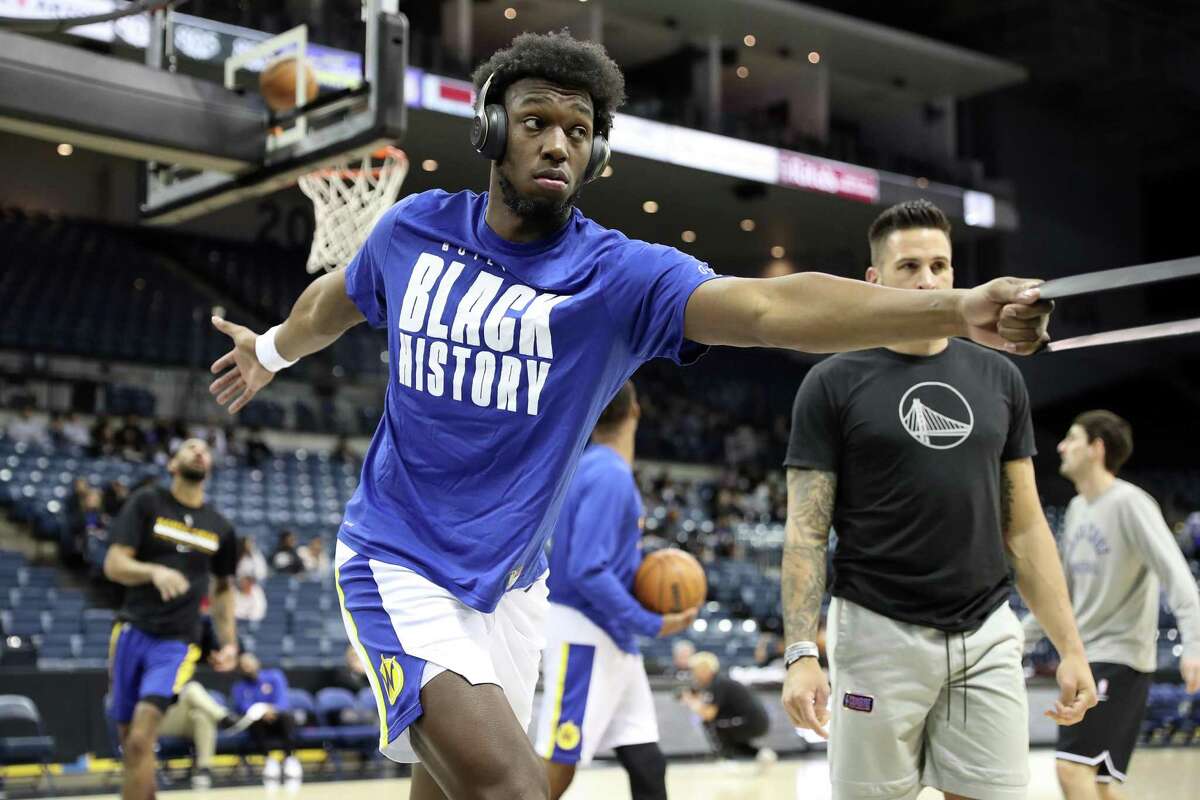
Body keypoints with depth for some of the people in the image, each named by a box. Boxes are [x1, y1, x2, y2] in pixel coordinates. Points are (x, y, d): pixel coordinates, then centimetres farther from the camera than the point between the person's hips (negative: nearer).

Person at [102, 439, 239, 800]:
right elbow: (113, 564, -7)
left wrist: (230, 641, 12)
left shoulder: (220, 527, 10)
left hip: (176, 641, 0)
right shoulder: (146, 502, 1)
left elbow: (223, 587, 22)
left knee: (140, 740, -18)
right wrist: (154, 571, -27)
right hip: (132, 631, 0)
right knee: (130, 741, 8)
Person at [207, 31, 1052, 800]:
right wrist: (272, 349, 37)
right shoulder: (416, 229, -8)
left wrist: (956, 310, -49)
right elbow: (340, 295, 17)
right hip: (400, 567, -2)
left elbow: (770, 306, -33)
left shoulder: (622, 275, -14)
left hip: (508, 583, 2)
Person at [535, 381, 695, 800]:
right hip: (585, 637, -10)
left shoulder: (595, 468, 12)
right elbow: (587, 571, -24)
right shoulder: (609, 474, -17)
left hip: (611, 639, 10)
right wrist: (651, 624, -19)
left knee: (647, 765, 9)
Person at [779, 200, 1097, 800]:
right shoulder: (834, 383, -1)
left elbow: (1024, 525, 11)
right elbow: (805, 531, -4)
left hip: (987, 637, 3)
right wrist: (800, 653, -15)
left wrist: (1070, 646, 5)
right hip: (878, 635, -3)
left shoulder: (998, 378, 9)